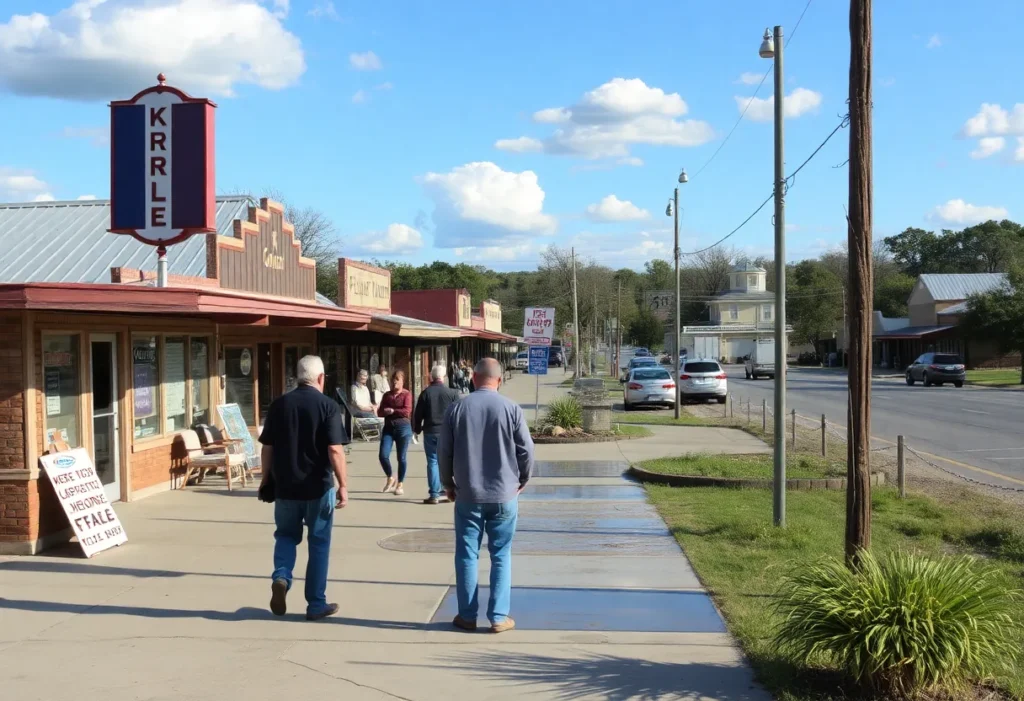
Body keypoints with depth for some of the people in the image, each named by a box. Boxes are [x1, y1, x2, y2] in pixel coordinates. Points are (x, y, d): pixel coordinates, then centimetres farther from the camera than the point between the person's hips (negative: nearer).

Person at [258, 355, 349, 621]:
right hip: (318, 486, -3)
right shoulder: (327, 406, -9)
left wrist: (266, 478, 18)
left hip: (285, 485, 3)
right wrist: (343, 484, -9)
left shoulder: (279, 404, 2)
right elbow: (335, 450, -15)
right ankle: (316, 604, 13)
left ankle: (281, 577, -4)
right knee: (319, 543, 9)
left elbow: (267, 447, 6)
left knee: (286, 535, 21)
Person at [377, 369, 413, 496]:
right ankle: (390, 479, 18)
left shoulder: (407, 394, -4)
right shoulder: (387, 395, 11)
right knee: (383, 455, -6)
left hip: (403, 428, -4)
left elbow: (407, 411, -15)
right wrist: (386, 412, -15)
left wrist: (392, 411, -9)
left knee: (401, 458, 2)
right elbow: (380, 412, 6)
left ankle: (400, 484, 14)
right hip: (388, 427, 4)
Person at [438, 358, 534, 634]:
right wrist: (522, 480, 14)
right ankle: (498, 617, 8)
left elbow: (443, 451, 2)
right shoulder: (511, 409, -6)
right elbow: (527, 450, -3)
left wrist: (448, 484, 16)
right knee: (501, 556, 8)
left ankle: (467, 616, 14)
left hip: (467, 495, 1)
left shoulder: (457, 408, -3)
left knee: (466, 555, 10)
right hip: (504, 495, -1)